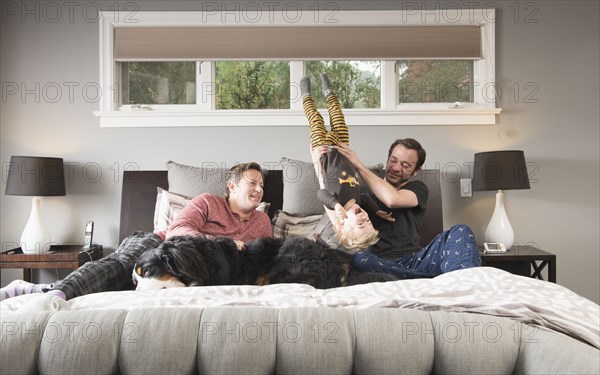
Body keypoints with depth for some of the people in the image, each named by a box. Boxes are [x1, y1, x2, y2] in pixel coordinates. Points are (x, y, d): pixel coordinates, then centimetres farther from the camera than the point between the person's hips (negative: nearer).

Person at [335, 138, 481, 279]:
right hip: (381, 264, -1)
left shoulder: (418, 188, 12)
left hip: (415, 259, 2)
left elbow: (392, 199, -11)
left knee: (461, 232, -19)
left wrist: (358, 165, -10)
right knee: (359, 259, -37)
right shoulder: (366, 190, 14)